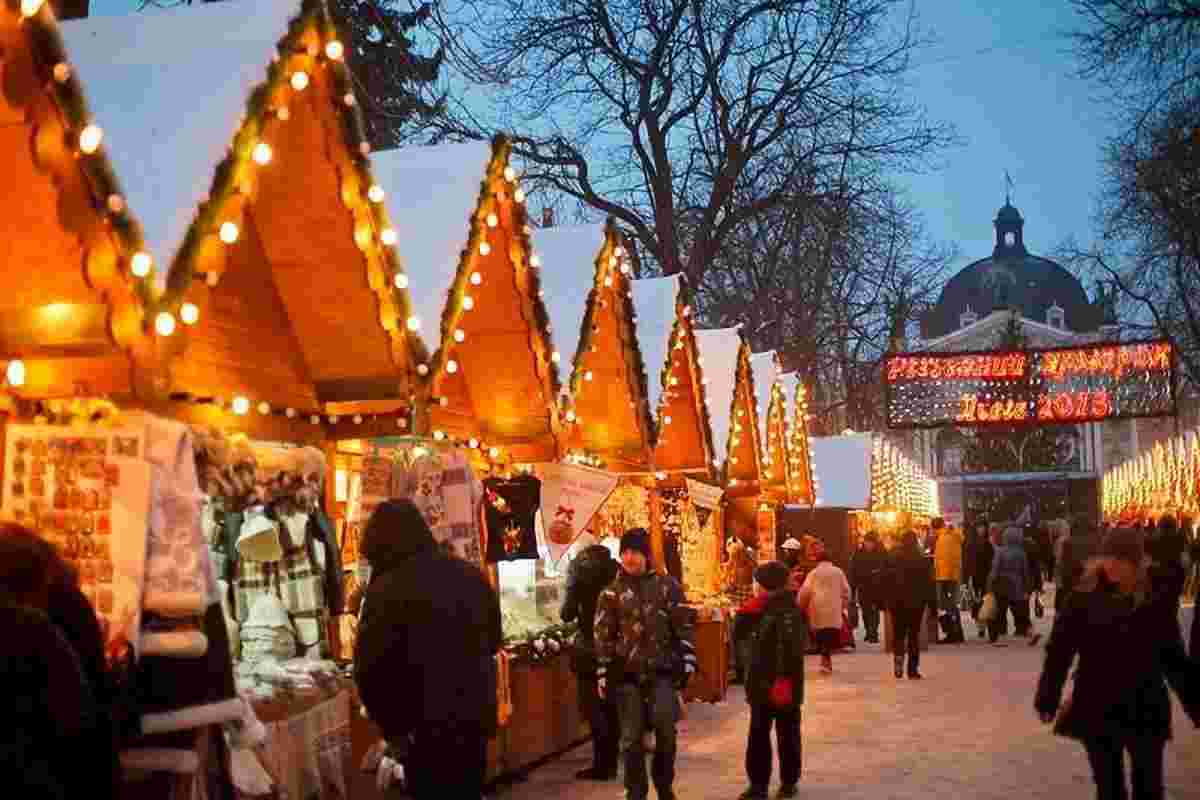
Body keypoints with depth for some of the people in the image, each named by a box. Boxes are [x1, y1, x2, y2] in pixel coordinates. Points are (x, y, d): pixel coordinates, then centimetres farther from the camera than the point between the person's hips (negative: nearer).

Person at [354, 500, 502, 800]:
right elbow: (493, 641, 19)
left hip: (428, 728, -6)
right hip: (477, 717, 6)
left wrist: (393, 729, -3)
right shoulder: (473, 575, 5)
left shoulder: (387, 590, -16)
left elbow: (370, 673, -15)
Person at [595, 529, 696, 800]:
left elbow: (684, 625, 3)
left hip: (662, 669, -1)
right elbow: (604, 636, 4)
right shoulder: (611, 593, 5)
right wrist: (603, 673, -1)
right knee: (631, 736, 3)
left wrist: (687, 660, -3)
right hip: (627, 672, 1)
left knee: (665, 728, -7)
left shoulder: (667, 585, 3)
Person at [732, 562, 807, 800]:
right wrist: (746, 612, -2)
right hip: (761, 685, 8)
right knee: (757, 735, 9)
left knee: (787, 735, 6)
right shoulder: (760, 610, 10)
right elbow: (738, 636, 12)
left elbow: (791, 650, -24)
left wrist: (784, 680, -28)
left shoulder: (788, 612, -17)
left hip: (783, 686, -8)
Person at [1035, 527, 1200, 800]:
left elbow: (1172, 654, 3)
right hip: (1097, 709, -1)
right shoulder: (1085, 595, -8)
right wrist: (1047, 699, -9)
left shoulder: (1157, 595, -5)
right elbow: (1060, 649, -7)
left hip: (1146, 709, 1)